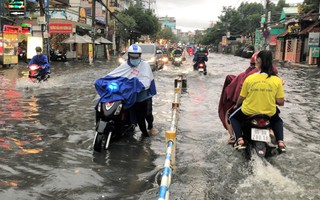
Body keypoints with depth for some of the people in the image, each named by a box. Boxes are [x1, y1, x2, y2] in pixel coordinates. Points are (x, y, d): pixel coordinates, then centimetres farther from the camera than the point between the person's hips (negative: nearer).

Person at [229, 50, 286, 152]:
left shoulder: (249, 78, -15)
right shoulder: (277, 80, -12)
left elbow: (241, 98, -4)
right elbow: (281, 102, -8)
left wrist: (236, 105, 18)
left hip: (248, 112, -2)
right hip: (269, 114, 2)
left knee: (233, 117, 27)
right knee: (278, 120, 36)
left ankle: (240, 140, 6)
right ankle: (280, 142, 14)